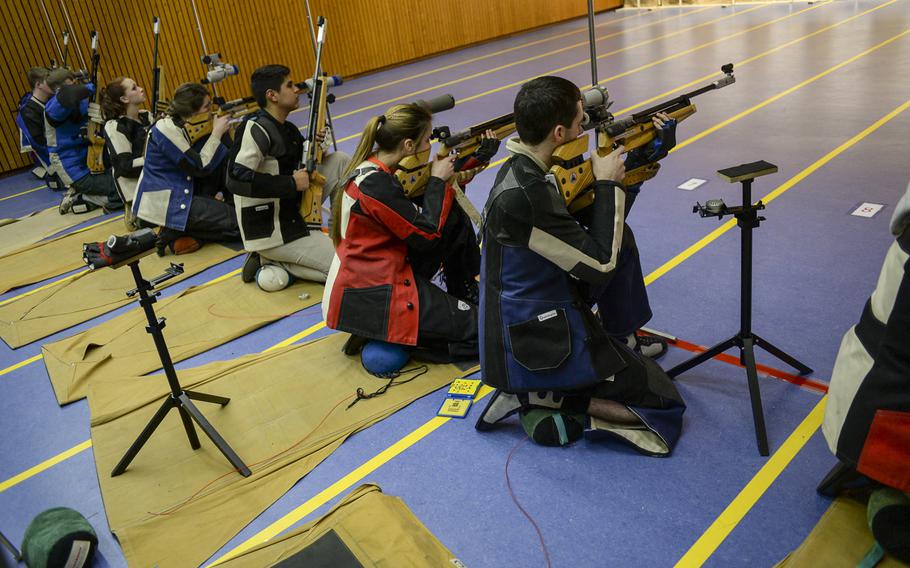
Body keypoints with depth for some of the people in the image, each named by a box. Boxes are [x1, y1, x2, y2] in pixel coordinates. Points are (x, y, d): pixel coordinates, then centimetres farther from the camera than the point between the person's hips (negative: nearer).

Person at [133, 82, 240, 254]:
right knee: (239, 222, -9)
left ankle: (177, 231, 1)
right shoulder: (168, 129, -19)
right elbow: (201, 167, -18)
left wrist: (219, 133, 1)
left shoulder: (178, 125, 10)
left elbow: (198, 159, 11)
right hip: (163, 205, -10)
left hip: (175, 196, 10)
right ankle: (176, 233, -7)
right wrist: (217, 133, -12)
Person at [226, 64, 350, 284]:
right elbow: (236, 178, -28)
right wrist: (291, 184, -23)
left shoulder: (288, 129, 7)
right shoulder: (256, 129, -18)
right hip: (273, 233, -8)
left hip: (293, 213, 8)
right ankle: (270, 262, -2)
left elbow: (297, 163, 21)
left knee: (340, 161, 5)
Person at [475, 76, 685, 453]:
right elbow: (600, 263, -21)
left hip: (532, 319, 9)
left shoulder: (525, 169, 2)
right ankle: (543, 398, -2)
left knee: (620, 241, 13)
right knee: (665, 402, 4)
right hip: (535, 350, -9)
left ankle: (617, 339, 19)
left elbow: (600, 230, 12)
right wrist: (608, 184, -12)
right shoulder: (523, 195, -28)